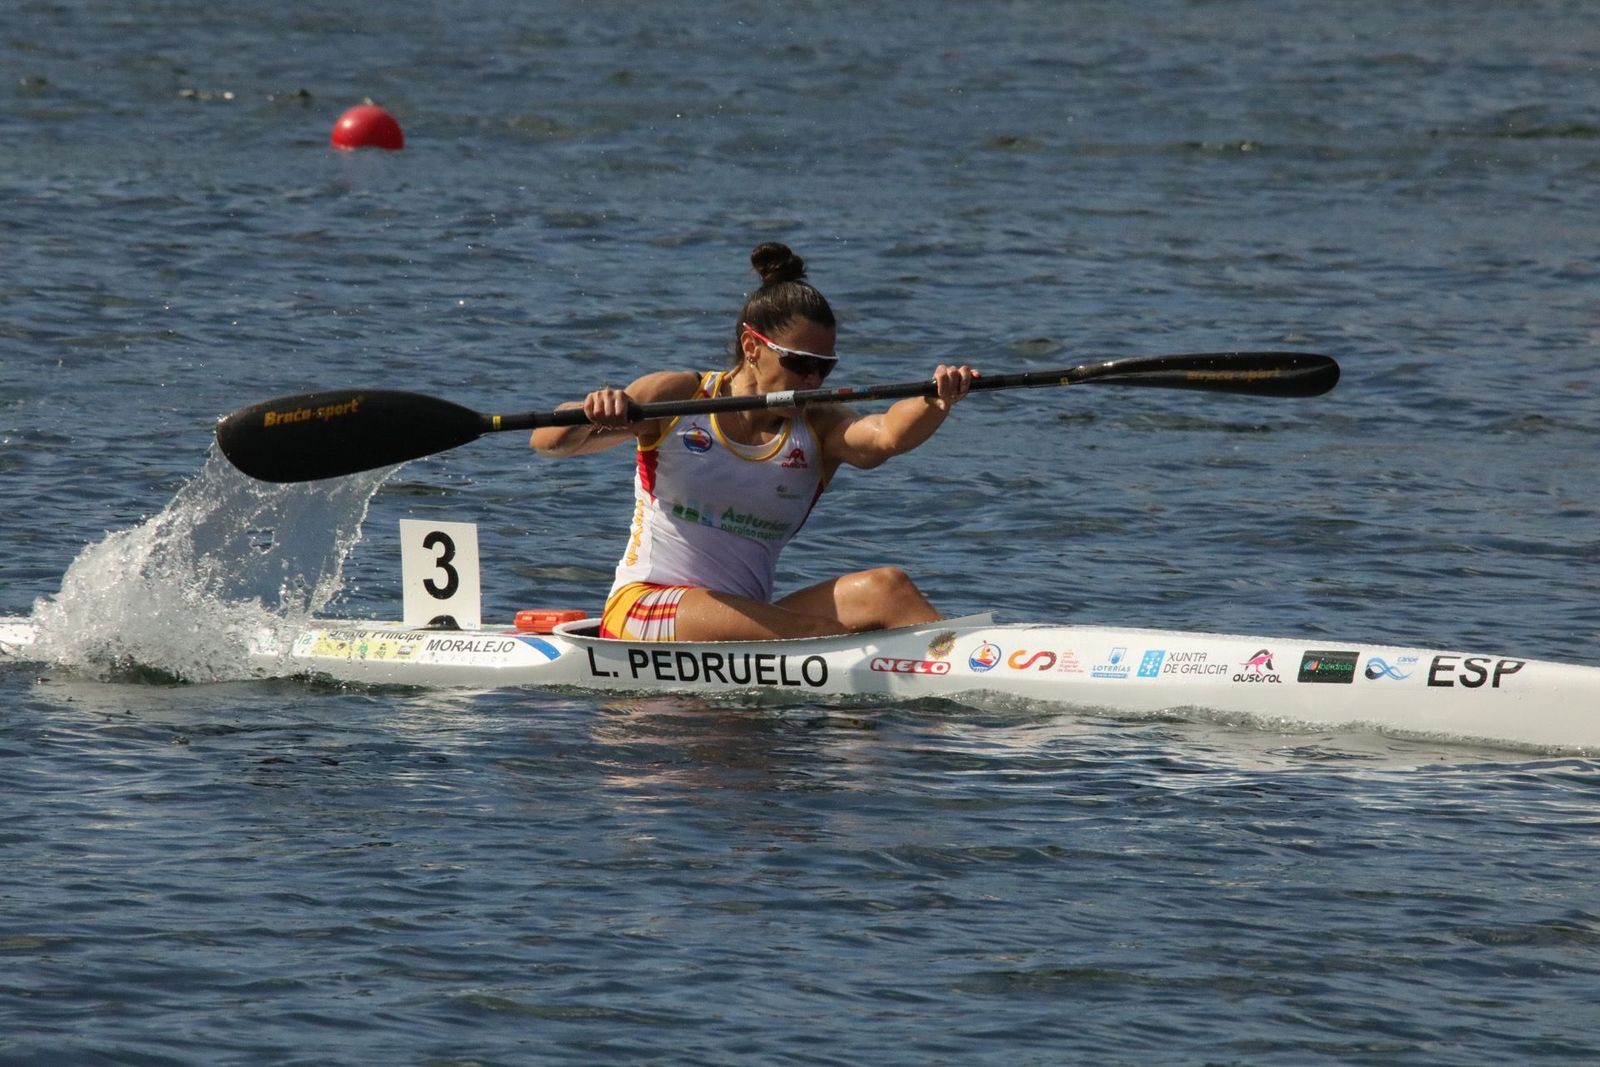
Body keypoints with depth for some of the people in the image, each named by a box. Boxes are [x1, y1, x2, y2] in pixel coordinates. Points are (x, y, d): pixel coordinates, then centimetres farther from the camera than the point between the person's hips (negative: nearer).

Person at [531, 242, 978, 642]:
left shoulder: (820, 428, 7)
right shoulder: (676, 397, 1)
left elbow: (886, 435, -16)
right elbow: (547, 442, -6)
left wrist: (936, 403, -39)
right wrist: (591, 417, -30)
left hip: (746, 622, 4)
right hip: (642, 610, -4)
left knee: (885, 587, -24)